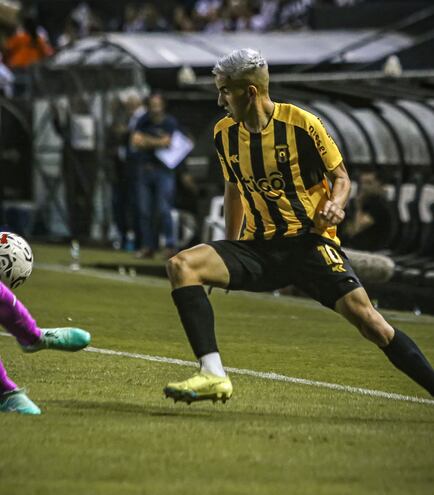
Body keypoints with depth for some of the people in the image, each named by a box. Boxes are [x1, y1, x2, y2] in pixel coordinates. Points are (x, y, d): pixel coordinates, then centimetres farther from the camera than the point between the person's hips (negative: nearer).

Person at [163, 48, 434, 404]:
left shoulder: (301, 124, -9)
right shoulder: (224, 134, 6)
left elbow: (341, 177, 2)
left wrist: (335, 205, -21)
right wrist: (228, 256, 24)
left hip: (310, 241, -4)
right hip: (259, 247, 5)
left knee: (364, 317, -20)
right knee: (181, 266, -19)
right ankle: (213, 376, -28)